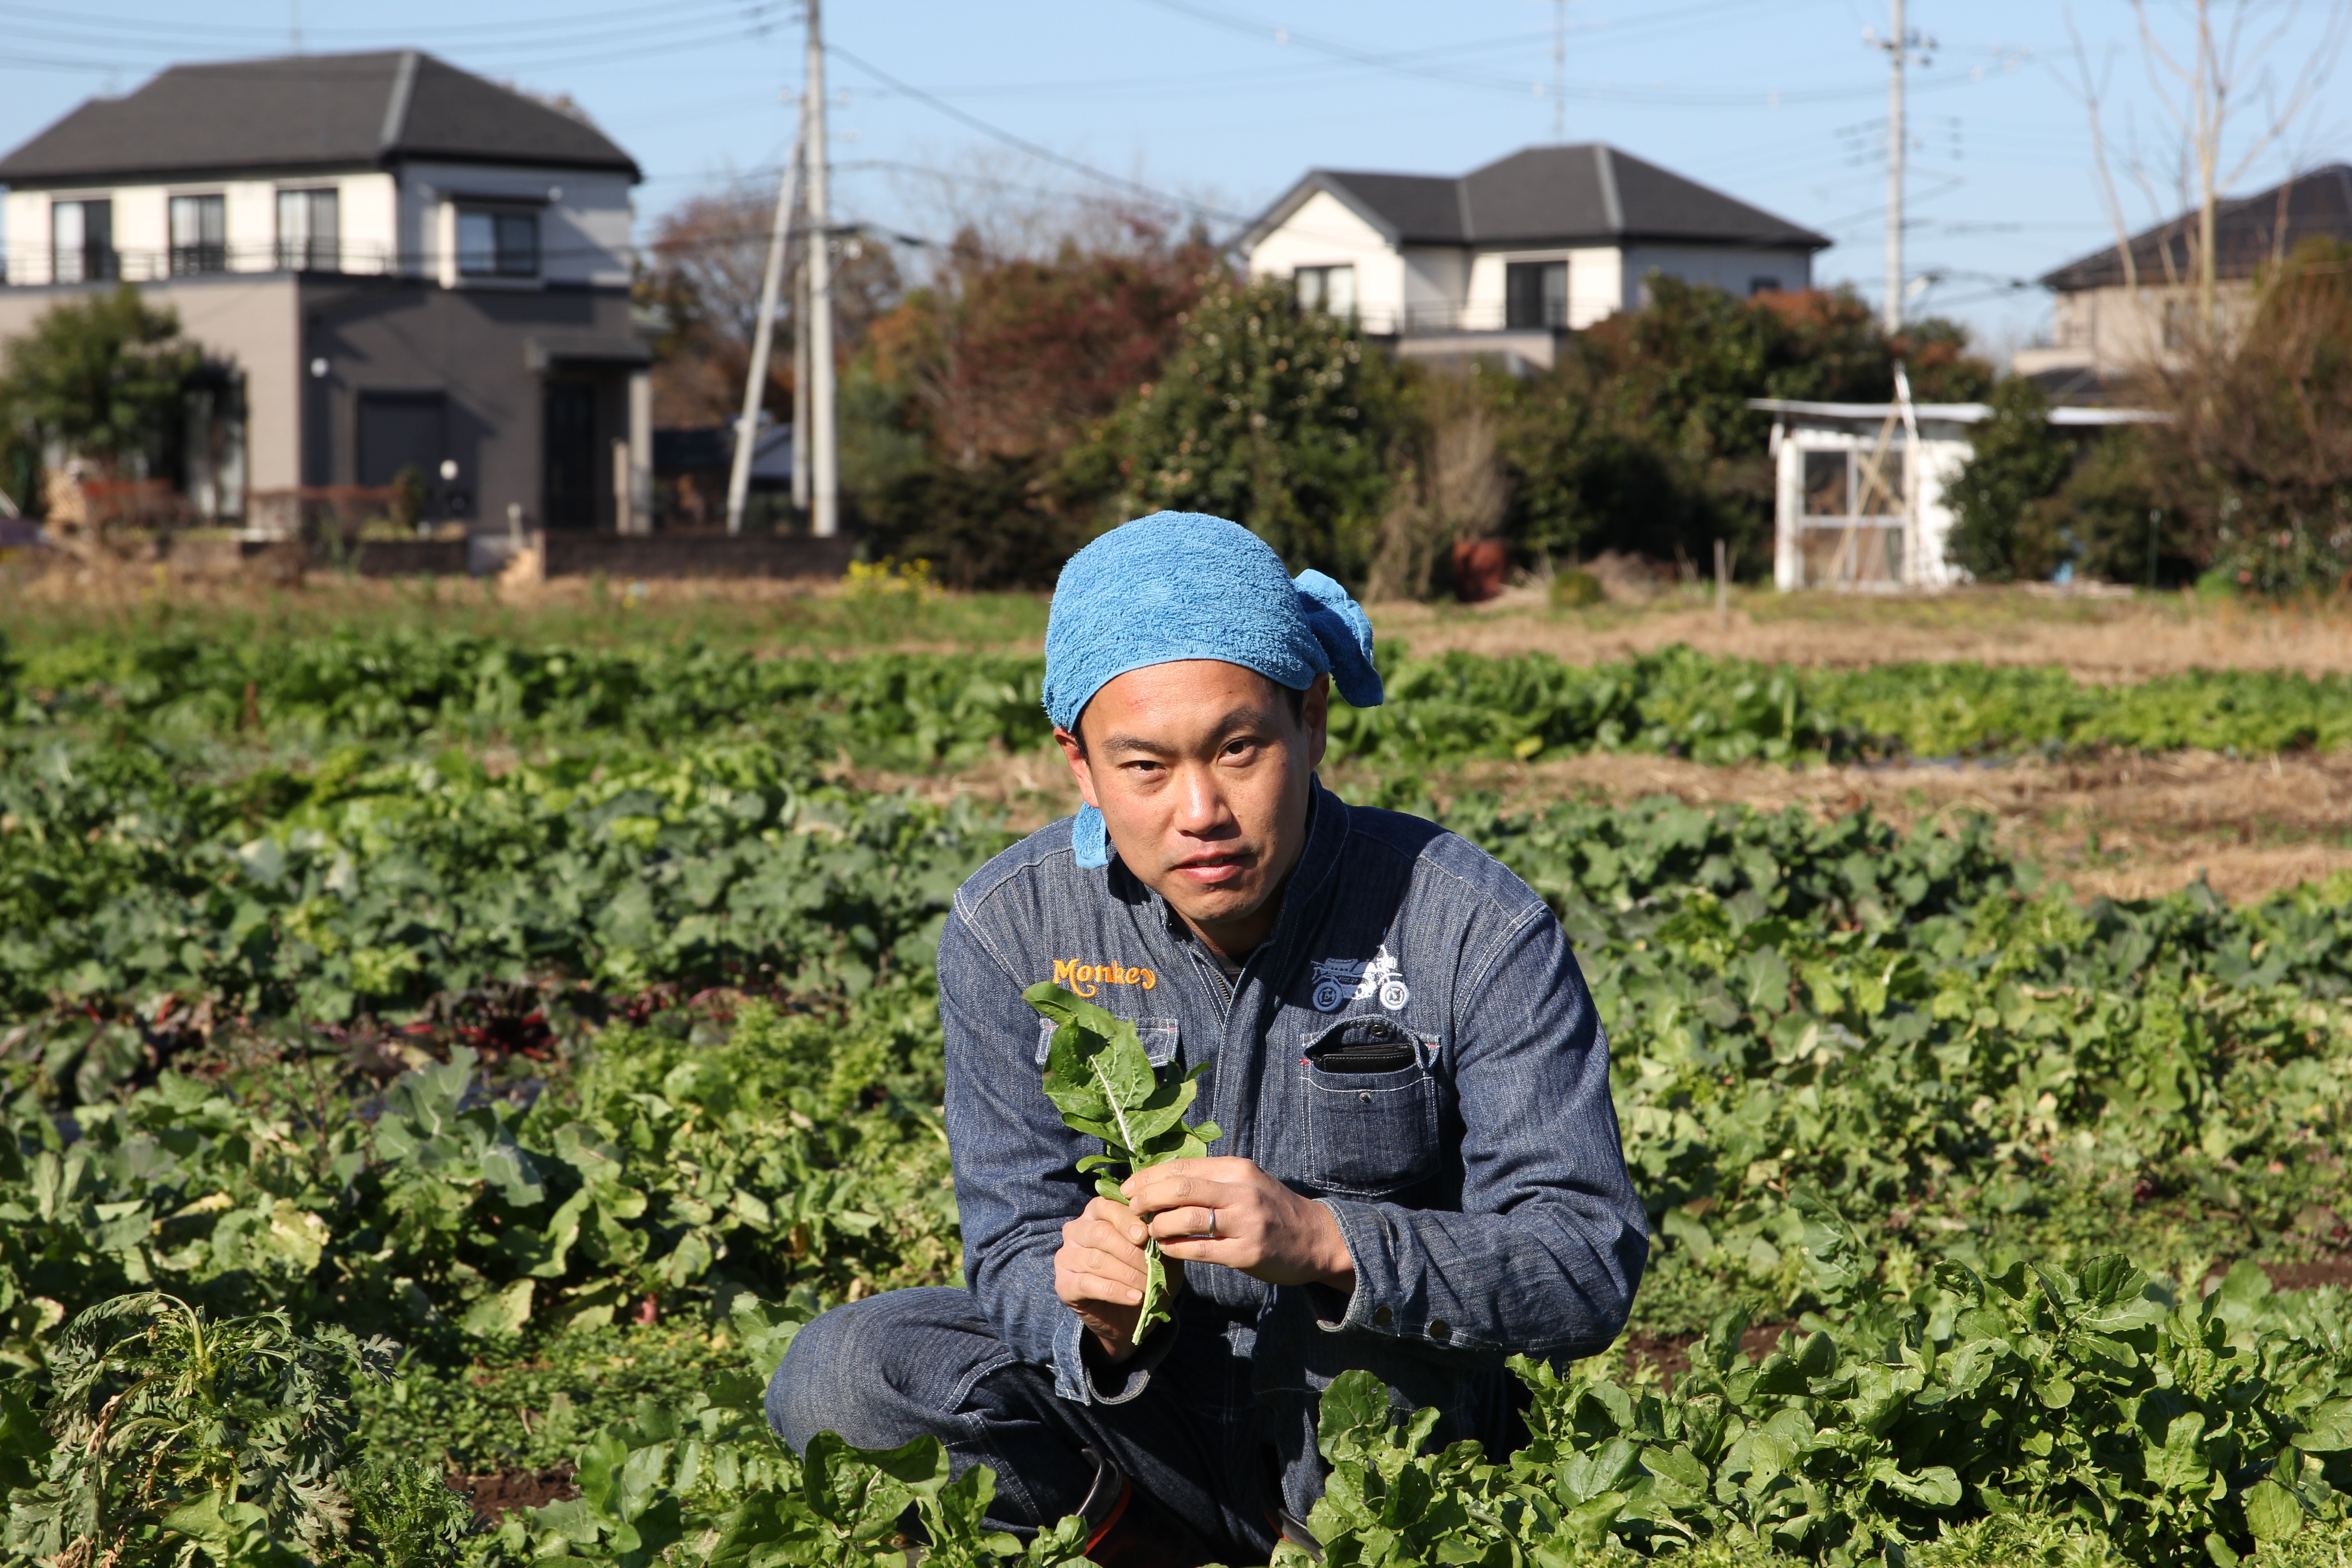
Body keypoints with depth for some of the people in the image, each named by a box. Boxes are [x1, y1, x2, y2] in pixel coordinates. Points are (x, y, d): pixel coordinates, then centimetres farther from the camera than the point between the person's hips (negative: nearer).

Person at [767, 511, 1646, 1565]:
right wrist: (1098, 1325, -31)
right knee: (841, 1377, -21)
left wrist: (1326, 1241, -36)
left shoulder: (1476, 933, -16)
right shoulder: (1009, 931, -8)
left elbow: (1591, 1265, -20)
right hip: (1159, 1424, 2)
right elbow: (1015, 1249, -5)